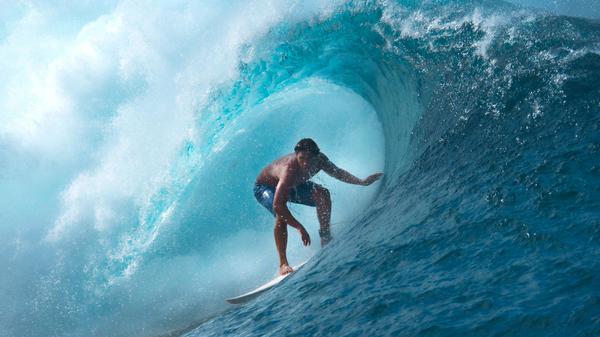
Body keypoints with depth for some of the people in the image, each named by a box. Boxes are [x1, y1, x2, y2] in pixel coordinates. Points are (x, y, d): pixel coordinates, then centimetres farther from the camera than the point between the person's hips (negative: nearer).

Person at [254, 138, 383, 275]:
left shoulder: (319, 159, -25)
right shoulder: (290, 170, -45)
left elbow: (336, 172, -3)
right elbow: (278, 206, -49)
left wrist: (362, 182, -11)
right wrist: (300, 228, -52)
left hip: (293, 185, 6)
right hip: (265, 187, -6)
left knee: (322, 194, -12)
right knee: (281, 215, -33)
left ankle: (325, 237, 3)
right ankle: (283, 264, -27)